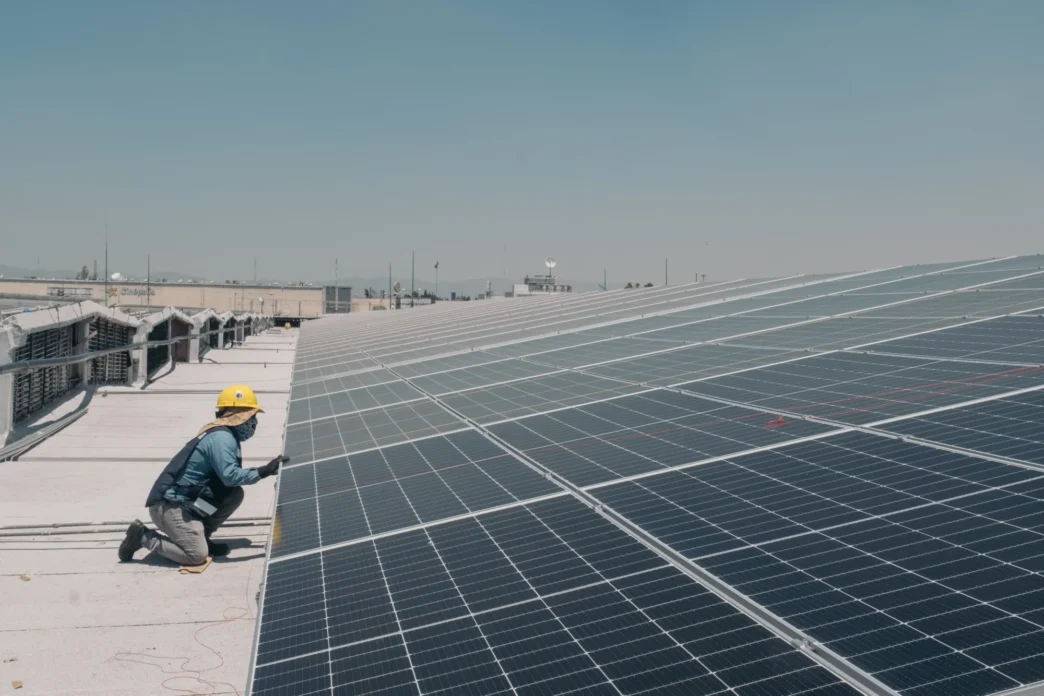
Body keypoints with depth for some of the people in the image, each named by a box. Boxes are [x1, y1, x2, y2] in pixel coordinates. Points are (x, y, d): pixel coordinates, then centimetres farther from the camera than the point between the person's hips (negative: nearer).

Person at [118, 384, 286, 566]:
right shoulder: (221, 437, -17)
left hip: (185, 502, 10)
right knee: (197, 556, -15)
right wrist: (263, 472, -22)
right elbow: (230, 476, -27)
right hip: (170, 505, -10)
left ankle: (200, 536, 10)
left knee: (235, 494, 2)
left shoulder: (224, 435, 13)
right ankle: (143, 537, 0)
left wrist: (263, 471, 5)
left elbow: (226, 475, 13)